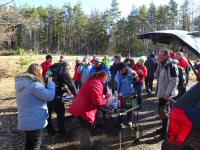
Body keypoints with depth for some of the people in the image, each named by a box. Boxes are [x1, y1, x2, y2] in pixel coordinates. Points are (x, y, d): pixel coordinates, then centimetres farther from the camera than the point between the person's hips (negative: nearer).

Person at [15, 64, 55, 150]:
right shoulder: (34, 84, -24)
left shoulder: (21, 83, 5)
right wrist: (50, 83, -6)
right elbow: (50, 96, -21)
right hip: (35, 122, -8)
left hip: (25, 121, 8)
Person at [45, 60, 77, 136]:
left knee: (48, 113, 20)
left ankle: (50, 131, 33)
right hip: (55, 95, -8)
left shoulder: (53, 69, 22)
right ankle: (61, 132, 20)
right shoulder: (63, 70, -4)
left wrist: (66, 90, 31)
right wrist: (76, 94, 4)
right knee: (60, 113, 9)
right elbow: (70, 83, -7)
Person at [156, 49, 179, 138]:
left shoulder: (171, 65, -20)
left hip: (166, 93, -9)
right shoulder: (161, 64, 9)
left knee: (161, 109, -5)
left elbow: (174, 81, -24)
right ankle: (165, 128, 33)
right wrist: (158, 91, 17)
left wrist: (168, 94, -25)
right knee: (165, 109, 18)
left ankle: (165, 130, 10)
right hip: (162, 92, 9)